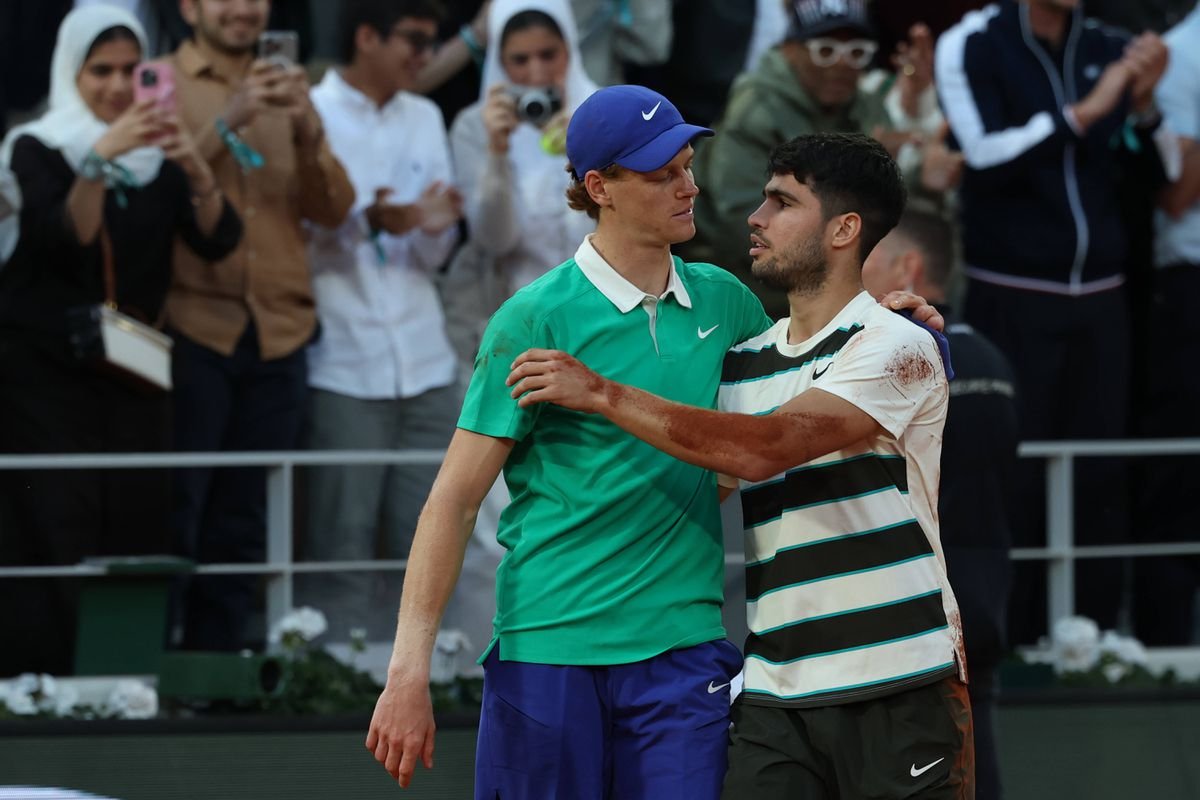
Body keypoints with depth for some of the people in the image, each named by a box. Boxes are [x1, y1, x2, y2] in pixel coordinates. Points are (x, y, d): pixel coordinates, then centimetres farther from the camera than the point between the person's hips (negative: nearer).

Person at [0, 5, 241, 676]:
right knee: (55, 540, -13)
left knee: (137, 536, -5)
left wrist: (195, 168, -19)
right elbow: (65, 237, -15)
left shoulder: (157, 153, 11)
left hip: (134, 374, 4)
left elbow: (218, 241, -1)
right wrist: (100, 160, -28)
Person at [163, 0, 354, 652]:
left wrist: (309, 133, -9)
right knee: (173, 517, -6)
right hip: (192, 329, -4)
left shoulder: (284, 93, 16)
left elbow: (333, 208, 8)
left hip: (279, 333, 4)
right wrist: (226, 124, -18)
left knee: (242, 524, 6)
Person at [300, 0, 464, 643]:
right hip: (343, 366, -5)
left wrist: (434, 227, -7)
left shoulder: (425, 119, 16)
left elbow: (434, 258, 15)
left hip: (424, 366, 5)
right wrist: (366, 222, -21)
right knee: (342, 544, -6)